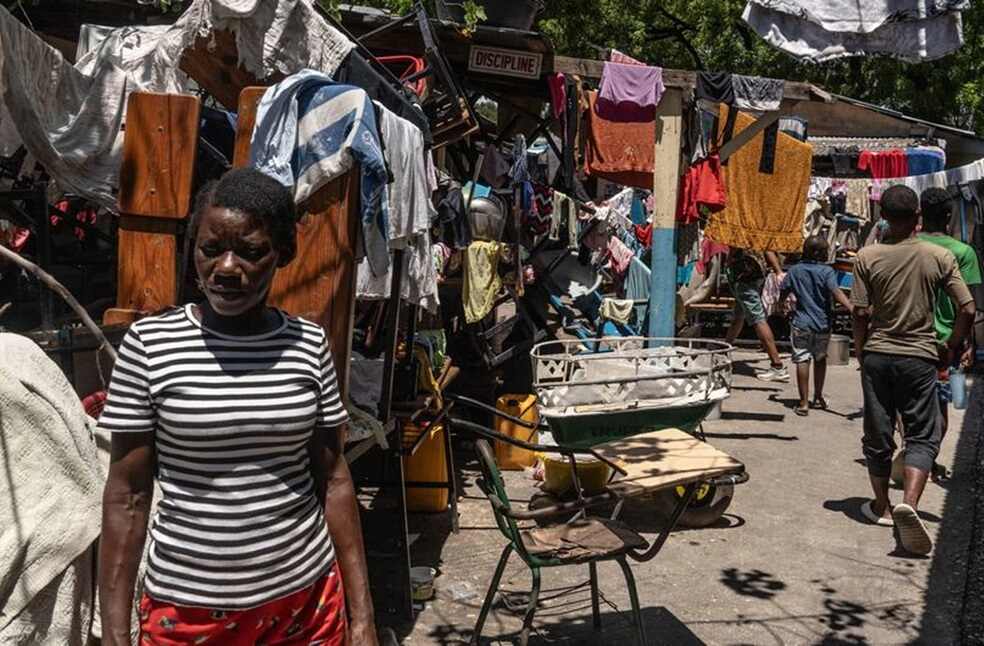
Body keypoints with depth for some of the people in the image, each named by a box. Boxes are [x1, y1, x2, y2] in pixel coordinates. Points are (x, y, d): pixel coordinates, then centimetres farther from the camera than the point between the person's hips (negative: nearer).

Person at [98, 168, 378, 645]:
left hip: (306, 598, 2)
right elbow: (127, 495, -5)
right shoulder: (150, 343, -10)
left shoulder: (309, 344, -5)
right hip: (187, 606, -1)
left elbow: (333, 480, 0)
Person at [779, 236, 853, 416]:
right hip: (822, 323, 0)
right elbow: (836, 292, -23)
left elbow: (783, 291, 12)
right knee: (820, 359, 18)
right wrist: (852, 308, -32)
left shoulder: (795, 270, 1)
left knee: (802, 361, -1)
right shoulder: (827, 271, -8)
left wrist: (780, 306, 32)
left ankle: (804, 402, -6)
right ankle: (818, 398, 29)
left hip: (801, 323, 0)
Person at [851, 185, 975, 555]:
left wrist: (861, 355, 6)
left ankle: (881, 506, 25)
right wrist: (951, 350, 8)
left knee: (878, 434, 13)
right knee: (922, 436, 6)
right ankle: (908, 503, -15)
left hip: (877, 355, 1)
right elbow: (967, 309, -5)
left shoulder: (867, 258, -5)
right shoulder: (939, 257, -4)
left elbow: (861, 314, -6)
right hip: (919, 357, -1)